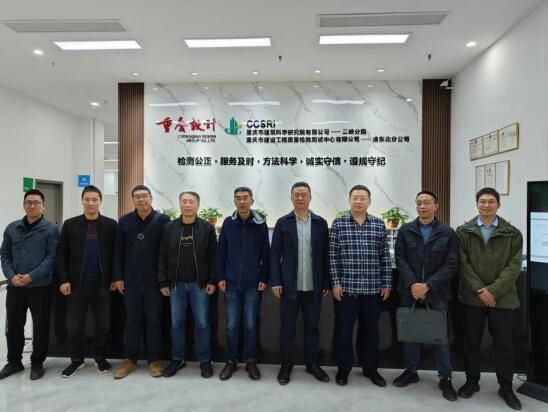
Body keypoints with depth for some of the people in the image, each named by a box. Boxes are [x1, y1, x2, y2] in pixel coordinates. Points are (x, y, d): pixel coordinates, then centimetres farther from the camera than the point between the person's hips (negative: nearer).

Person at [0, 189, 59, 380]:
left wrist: (31, 276, -17)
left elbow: (52, 257, -9)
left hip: (41, 286, -3)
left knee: (41, 326, 6)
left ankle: (37, 362, 23)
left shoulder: (51, 229, -4)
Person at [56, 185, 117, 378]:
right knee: (74, 324, 9)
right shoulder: (70, 224, 3)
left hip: (102, 283, -1)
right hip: (76, 283, 1)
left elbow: (116, 253, 1)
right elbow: (61, 254, 3)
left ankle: (100, 357, 26)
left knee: (103, 324, 8)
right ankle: (77, 359, 27)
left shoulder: (111, 225, 0)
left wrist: (114, 278, -4)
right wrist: (63, 279, -4)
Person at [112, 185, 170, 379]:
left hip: (154, 280, -2)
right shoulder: (124, 221, 5)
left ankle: (154, 360, 20)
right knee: (132, 321, 11)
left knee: (154, 321, 7)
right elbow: (118, 251, 6)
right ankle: (130, 359, 25)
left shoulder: (163, 220, -3)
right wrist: (118, 277, 1)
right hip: (131, 280, 2)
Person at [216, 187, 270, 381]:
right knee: (232, 325, 8)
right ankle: (231, 361, 24)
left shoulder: (260, 224, -2)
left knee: (250, 324, 7)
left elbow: (266, 254, 0)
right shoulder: (228, 223, 1)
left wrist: (263, 278, -3)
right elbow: (220, 252, 4)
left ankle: (250, 361, 23)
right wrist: (220, 277, 0)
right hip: (231, 283, 1)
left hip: (252, 284, -1)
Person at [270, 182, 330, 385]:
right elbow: (275, 254, -1)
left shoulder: (321, 223, 4)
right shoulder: (282, 222, 0)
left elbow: (325, 254, 5)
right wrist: (275, 282, -7)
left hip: (314, 286, 1)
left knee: (312, 327, 12)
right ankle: (286, 365, 24)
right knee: (287, 327, 8)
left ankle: (313, 364, 28)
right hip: (289, 285, -1)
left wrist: (326, 282, 2)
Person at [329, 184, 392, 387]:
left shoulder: (379, 224, 4)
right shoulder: (338, 223, -2)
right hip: (347, 287, -2)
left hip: (373, 288, 2)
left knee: (372, 330, 13)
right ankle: (343, 368, 27)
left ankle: (371, 369, 31)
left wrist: (386, 283, 3)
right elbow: (333, 255, -2)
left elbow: (385, 256, 6)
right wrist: (335, 282, -7)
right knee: (345, 330, 8)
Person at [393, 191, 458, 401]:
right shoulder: (405, 231, 3)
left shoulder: (448, 233, -1)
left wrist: (428, 286, -16)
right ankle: (411, 371, 28)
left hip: (437, 293, -1)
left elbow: (451, 265, -6)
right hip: (410, 291, 2)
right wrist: (412, 284, -15)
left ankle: (445, 378, 21)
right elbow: (400, 259, -1)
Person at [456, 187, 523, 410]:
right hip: (472, 296, 0)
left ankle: (506, 387, 27)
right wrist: (480, 290, -12)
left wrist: (493, 290, -14)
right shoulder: (463, 232, 1)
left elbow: (514, 266, -5)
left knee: (504, 344, 9)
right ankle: (472, 381, 27)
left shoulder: (512, 234, 1)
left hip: (502, 298, 0)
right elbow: (463, 264, -4)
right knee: (471, 342, 11)